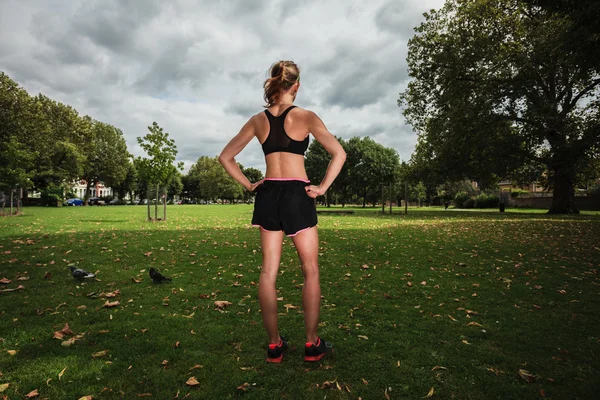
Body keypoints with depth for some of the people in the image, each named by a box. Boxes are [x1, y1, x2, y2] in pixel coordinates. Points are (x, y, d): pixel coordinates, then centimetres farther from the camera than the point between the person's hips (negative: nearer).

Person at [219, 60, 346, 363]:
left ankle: (274, 345, 16)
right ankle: (312, 344, 14)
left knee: (268, 272, 8)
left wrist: (248, 185, 9)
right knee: (311, 271, 8)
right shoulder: (305, 116, -2)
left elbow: (226, 157, 10)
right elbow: (339, 153, -10)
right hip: (297, 194, -3)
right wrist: (322, 187, -5)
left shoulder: (258, 120, 8)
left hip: (268, 194, 4)